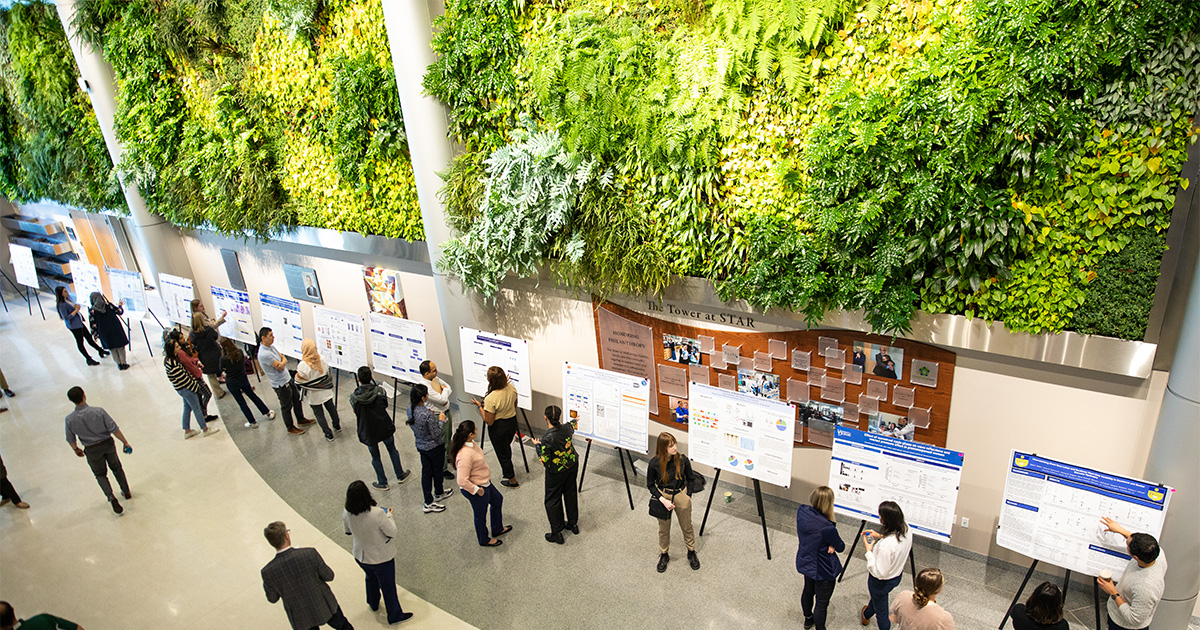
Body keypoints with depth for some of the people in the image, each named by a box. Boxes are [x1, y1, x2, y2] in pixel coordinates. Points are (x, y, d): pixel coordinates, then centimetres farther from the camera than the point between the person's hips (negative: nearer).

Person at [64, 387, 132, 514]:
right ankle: (126, 492, 36)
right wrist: (125, 442, -5)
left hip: (92, 451, 0)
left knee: (100, 474, 20)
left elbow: (70, 439, -3)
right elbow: (114, 429, -18)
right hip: (108, 444, 0)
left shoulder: (70, 419, -17)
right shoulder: (98, 412, -22)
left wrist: (76, 449, 18)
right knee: (116, 468, 23)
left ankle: (110, 496, 1)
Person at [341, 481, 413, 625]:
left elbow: (348, 532, 1)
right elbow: (392, 533, -23)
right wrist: (388, 516, -9)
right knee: (388, 586, 18)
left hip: (360, 557, 5)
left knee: (371, 579, 34)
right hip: (382, 557, -5)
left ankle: (373, 603, 60)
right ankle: (395, 615, 38)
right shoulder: (377, 513, -35)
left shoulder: (346, 513, -19)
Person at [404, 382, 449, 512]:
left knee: (426, 472, 17)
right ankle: (439, 494, 44)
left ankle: (428, 501, 28)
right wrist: (441, 420, -12)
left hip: (421, 446, 6)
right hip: (434, 447, -6)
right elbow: (436, 434, -24)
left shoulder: (411, 409, -11)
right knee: (437, 470, 19)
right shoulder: (427, 415, -34)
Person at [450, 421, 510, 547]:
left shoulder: (470, 443, -10)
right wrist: (477, 490, -23)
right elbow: (462, 481, -36)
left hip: (484, 483, 9)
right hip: (476, 489, -9)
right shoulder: (465, 455, -39)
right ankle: (484, 540, 44)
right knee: (481, 514, 16)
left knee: (498, 500, 28)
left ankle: (498, 529, 50)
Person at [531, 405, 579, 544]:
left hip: (556, 472, -6)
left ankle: (557, 533, 19)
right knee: (571, 493, 23)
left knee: (552, 500, 12)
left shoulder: (547, 438, -32)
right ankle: (573, 524, 40)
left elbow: (545, 461, -24)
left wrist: (537, 446, -10)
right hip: (572, 465, 6)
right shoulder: (566, 428, -14)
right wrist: (571, 423, 34)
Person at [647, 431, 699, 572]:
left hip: (681, 494, 1)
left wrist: (688, 496, -4)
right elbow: (650, 484, -7)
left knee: (687, 526, 16)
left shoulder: (682, 459, -17)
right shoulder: (654, 463, -20)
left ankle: (691, 553, 40)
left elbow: (690, 479, 1)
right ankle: (664, 555, 39)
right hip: (662, 495, -1)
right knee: (663, 528, 16)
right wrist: (663, 500, -16)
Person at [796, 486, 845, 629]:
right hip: (823, 570, -7)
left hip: (805, 562, 7)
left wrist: (830, 544, -14)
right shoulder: (827, 528, -38)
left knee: (808, 591, 32)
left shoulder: (802, 511, -19)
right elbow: (841, 547, -19)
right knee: (822, 603, 18)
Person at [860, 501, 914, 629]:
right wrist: (879, 536, 0)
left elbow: (879, 572, -30)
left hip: (881, 582, -8)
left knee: (881, 612, 18)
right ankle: (866, 615, 64)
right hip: (897, 575, 8)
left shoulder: (886, 544, -41)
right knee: (877, 598, 36)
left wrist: (869, 550, -24)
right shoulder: (906, 529, -18)